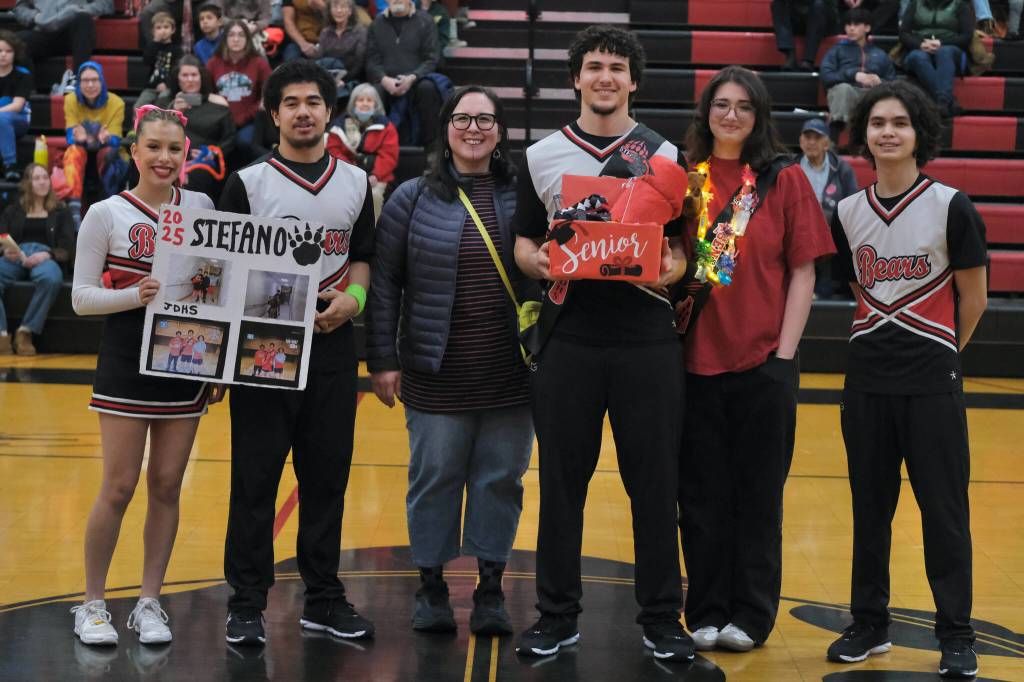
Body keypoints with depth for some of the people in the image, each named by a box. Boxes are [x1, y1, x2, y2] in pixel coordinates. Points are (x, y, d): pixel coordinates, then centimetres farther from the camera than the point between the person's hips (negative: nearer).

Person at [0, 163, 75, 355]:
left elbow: (67, 249, 9)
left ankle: (25, 331, -33)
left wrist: (47, 254, -13)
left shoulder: (60, 212, 21)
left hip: (46, 257, -1)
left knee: (52, 278, -42)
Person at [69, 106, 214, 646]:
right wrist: (136, 295, -21)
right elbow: (81, 297, -5)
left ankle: (149, 603, 17)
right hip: (126, 361, -3)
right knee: (119, 488, -2)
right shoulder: (106, 214, -4)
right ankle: (92, 605, 12)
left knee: (166, 485, 6)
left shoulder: (201, 207, 5)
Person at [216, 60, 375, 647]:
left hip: (332, 344, 3)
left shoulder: (355, 183, 11)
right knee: (255, 478, -1)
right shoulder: (248, 183, 1)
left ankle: (323, 598, 19)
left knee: (328, 476, 8)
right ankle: (247, 603, 7)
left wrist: (351, 299, -4)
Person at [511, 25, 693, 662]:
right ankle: (558, 614, 17)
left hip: (647, 337, 0)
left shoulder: (664, 154, 8)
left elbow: (683, 244, 8)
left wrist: (674, 267, -14)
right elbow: (523, 243, 11)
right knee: (562, 478, 5)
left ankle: (662, 616, 15)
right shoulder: (541, 156, 8)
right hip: (568, 337, 1)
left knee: (655, 481, 3)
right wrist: (538, 261, -11)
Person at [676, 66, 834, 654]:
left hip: (763, 360, -2)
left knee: (758, 493, 7)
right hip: (696, 358, 2)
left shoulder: (785, 179, 1)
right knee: (702, 493, 8)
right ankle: (707, 612, 19)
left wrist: (785, 353, -6)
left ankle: (751, 614, 18)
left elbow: (803, 273, 0)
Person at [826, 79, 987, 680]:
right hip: (867, 378, 4)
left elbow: (973, 299, 0)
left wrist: (939, 354, 8)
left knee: (944, 509, 0)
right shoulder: (848, 213, 4)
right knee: (870, 507, 10)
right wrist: (882, 348, 12)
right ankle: (870, 623, 22)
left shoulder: (952, 208, -7)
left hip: (933, 381, -4)